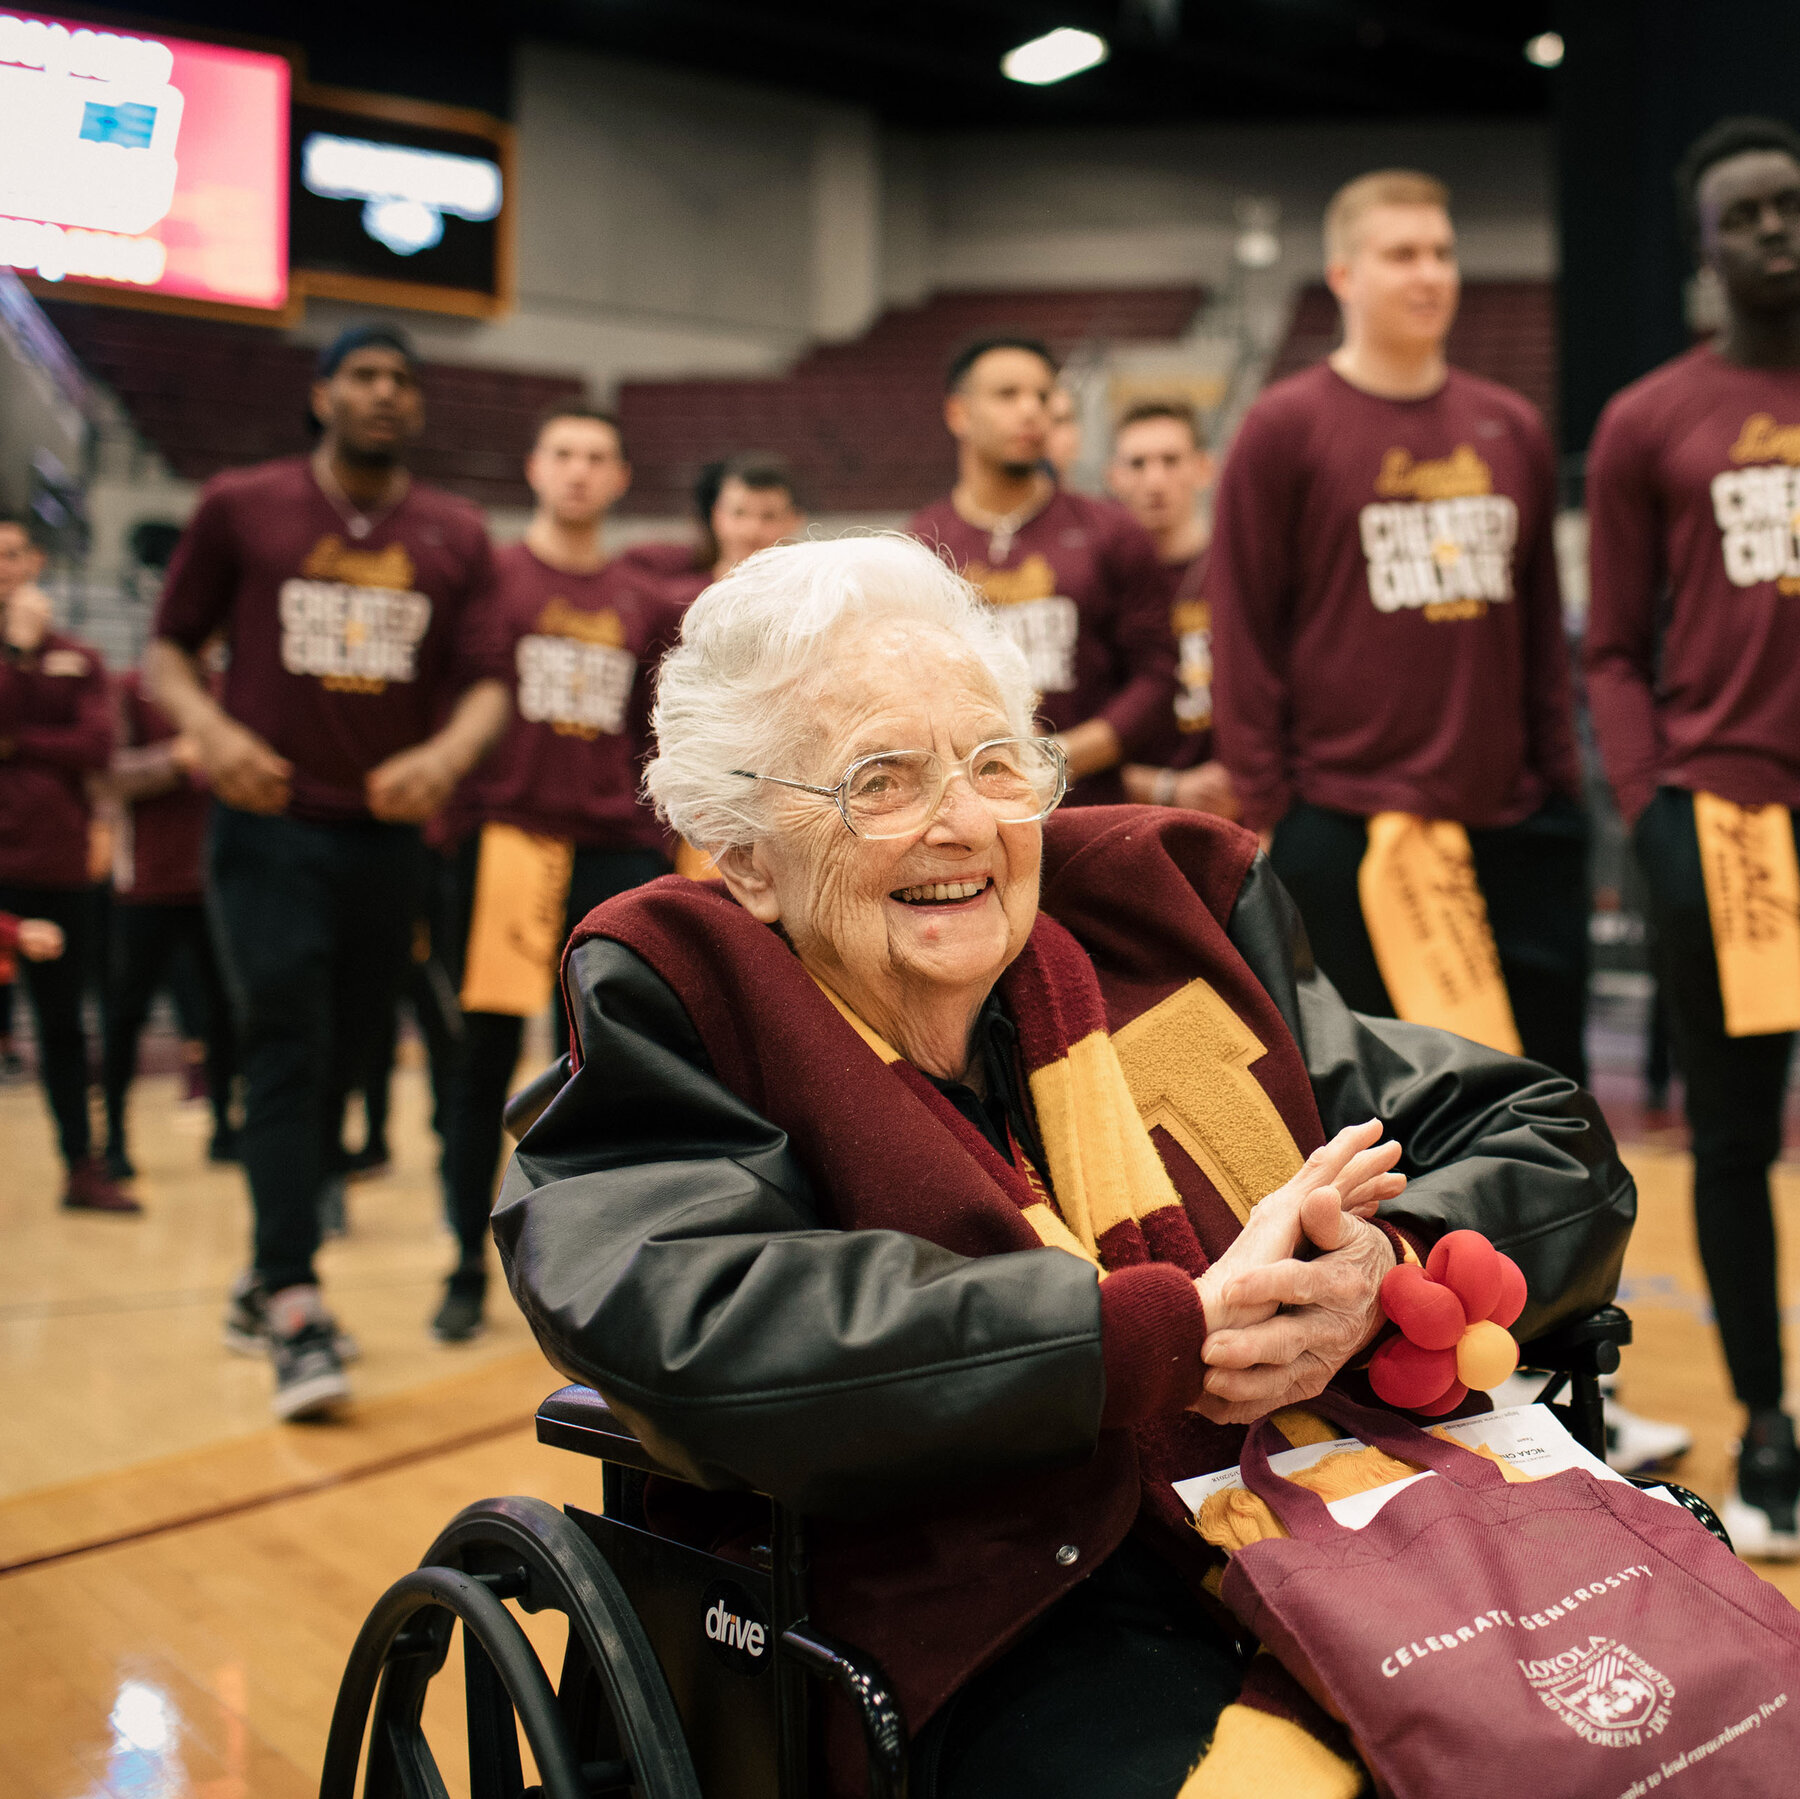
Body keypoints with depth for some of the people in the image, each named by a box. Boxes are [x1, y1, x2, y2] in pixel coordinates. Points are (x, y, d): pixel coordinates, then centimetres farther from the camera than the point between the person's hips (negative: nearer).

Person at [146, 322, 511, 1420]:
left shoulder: (457, 537, 7)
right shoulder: (241, 508, 2)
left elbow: (488, 682, 1)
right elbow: (169, 647, 6)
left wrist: (448, 754, -21)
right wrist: (208, 726, -15)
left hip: (391, 831, 3)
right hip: (271, 824, -3)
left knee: (342, 1054, 11)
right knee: (287, 1047, -13)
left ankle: (268, 1279, 28)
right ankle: (296, 1309, -11)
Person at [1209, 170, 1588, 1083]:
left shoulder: (1512, 427, 12)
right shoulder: (1283, 428, -3)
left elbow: (1541, 624, 15)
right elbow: (1243, 638, -5)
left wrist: (1560, 775, 10)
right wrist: (1266, 810, -9)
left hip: (1513, 820, 5)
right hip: (1347, 827, -5)